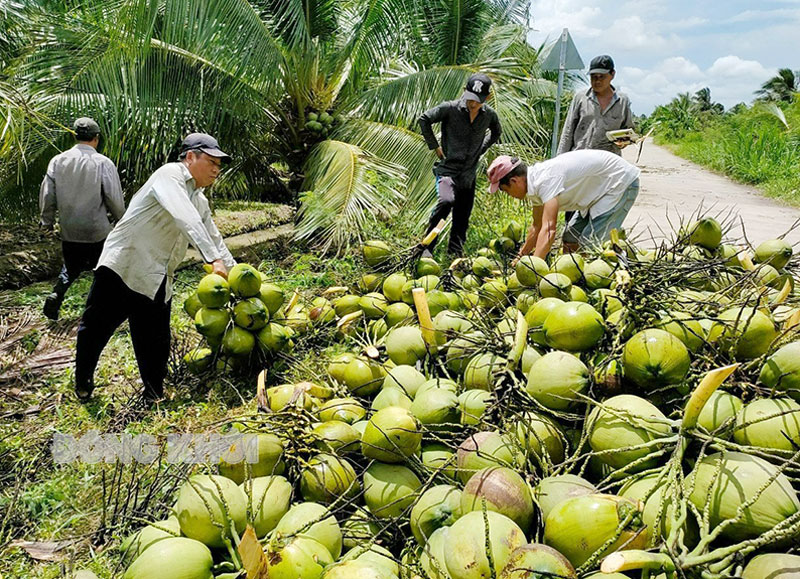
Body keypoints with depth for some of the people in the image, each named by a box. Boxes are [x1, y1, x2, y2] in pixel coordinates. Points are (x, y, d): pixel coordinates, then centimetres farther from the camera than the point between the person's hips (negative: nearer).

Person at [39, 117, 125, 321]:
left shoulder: (58, 161, -1)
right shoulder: (103, 163, -12)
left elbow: (47, 194, 3)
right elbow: (115, 198, -10)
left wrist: (47, 220, 16)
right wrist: (120, 218, 8)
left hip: (69, 230, 3)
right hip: (97, 230, -3)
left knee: (71, 267, 22)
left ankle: (55, 297, 3)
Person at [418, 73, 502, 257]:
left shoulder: (489, 115, 4)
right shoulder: (451, 108, -9)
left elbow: (496, 132, 24)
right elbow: (424, 119, -2)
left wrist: (481, 150, 12)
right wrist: (435, 146, -4)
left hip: (469, 174, 5)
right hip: (448, 168, -5)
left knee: (462, 218, 6)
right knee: (446, 201, -30)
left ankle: (455, 255, 19)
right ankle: (427, 247, -21)